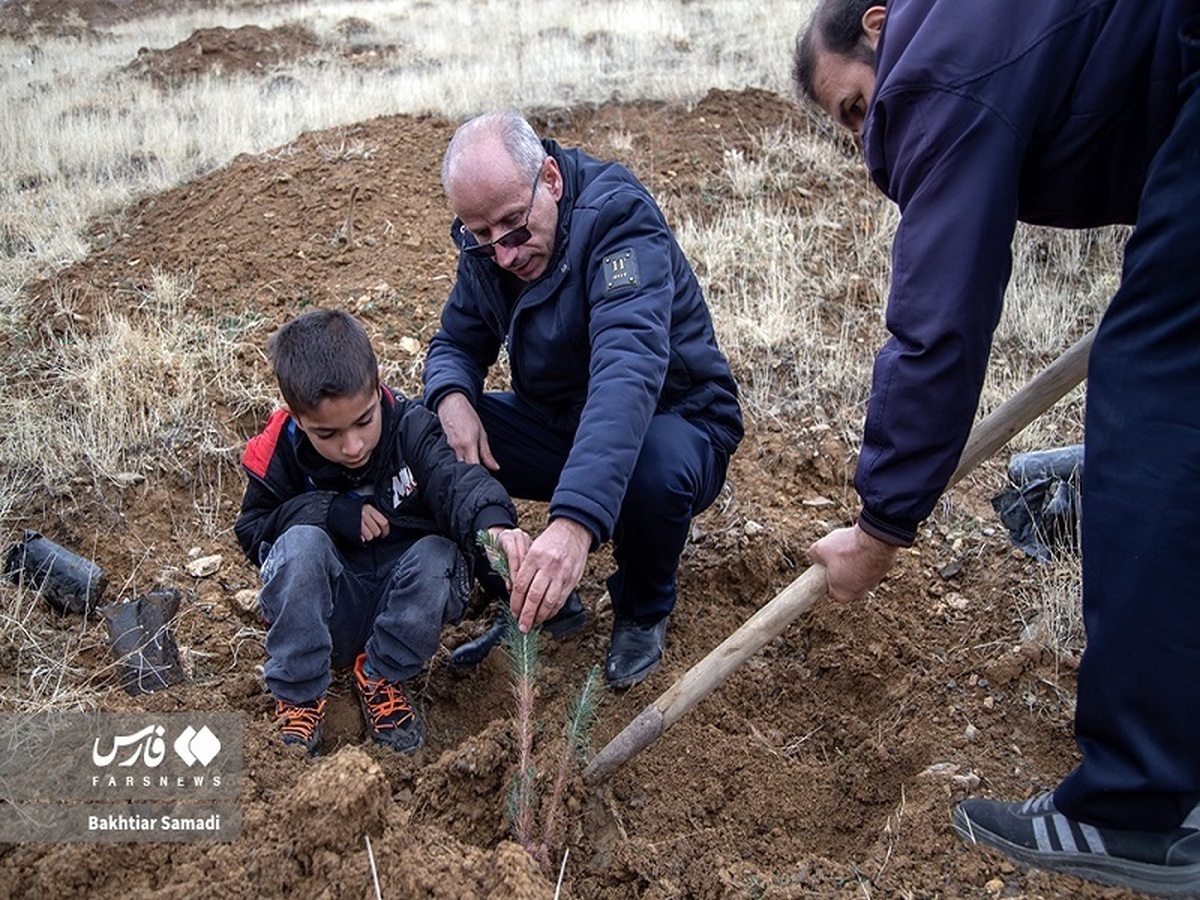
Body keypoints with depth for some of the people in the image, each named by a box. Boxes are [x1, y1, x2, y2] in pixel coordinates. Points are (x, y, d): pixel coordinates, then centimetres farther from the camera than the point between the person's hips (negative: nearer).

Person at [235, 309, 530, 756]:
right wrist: (330, 512, -20)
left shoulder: (411, 426, -13)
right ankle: (297, 697, -13)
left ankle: (381, 677, -5)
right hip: (323, 615, 0)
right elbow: (251, 531, -2)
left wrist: (492, 522, -54)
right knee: (301, 543, -28)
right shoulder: (279, 452, -9)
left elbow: (455, 480, -30)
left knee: (438, 555, -29)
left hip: (402, 611, 0)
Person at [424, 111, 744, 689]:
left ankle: (643, 611, -4)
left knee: (654, 465, -40)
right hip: (556, 422, 6)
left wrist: (575, 520, -56)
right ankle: (526, 595, 6)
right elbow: (456, 342, 6)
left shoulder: (617, 216, -27)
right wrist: (452, 397, -21)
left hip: (675, 421, -5)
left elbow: (629, 369, -43)